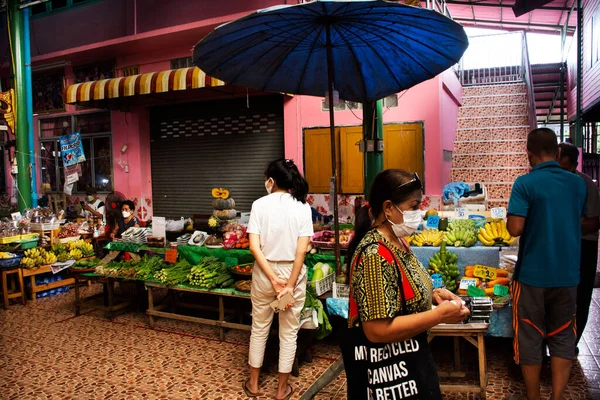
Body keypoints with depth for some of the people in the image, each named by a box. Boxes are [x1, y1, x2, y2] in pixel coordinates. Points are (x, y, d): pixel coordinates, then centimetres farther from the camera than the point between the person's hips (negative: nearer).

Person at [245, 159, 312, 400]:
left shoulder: (259, 204, -6)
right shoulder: (302, 207, -6)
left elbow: (254, 246, -13)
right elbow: (301, 250, -13)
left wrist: (273, 279, -13)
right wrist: (290, 284, -11)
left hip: (264, 272, 1)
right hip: (292, 272, 0)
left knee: (259, 328, 17)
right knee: (289, 332, 13)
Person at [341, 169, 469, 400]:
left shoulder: (398, 242, 3)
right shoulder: (375, 254, -27)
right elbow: (378, 330, -29)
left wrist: (432, 294, -2)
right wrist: (440, 314, -24)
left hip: (407, 358, 9)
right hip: (386, 367, -9)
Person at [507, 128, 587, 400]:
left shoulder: (525, 184, -14)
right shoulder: (578, 183, 3)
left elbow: (515, 229, -19)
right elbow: (580, 220, 17)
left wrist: (509, 216, 1)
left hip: (533, 274, -4)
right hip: (568, 273, 4)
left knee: (530, 337, 10)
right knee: (562, 337, 15)